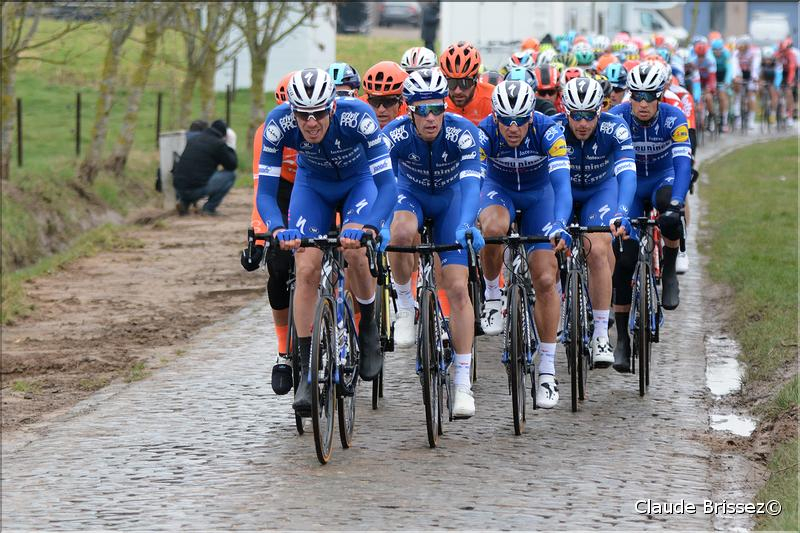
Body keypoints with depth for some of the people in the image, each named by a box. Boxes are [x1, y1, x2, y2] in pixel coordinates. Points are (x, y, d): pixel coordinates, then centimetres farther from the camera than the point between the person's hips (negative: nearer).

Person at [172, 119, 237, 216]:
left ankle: (184, 202, 13)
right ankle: (209, 208, 4)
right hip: (197, 189, -7)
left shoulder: (192, 139, 19)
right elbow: (232, 166, 6)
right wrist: (231, 146, 20)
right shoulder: (218, 144, -2)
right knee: (230, 174, 8)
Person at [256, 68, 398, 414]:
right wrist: (277, 229, -47)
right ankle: (307, 373, -6)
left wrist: (368, 228, -54)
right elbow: (266, 191, -27)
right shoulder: (279, 123, -31)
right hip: (312, 185, 2)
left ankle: (368, 329, 0)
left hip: (359, 181, -2)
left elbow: (386, 184, -38)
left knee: (354, 250, -28)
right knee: (306, 269, -15)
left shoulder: (358, 116, -37)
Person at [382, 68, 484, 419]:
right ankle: (405, 305, -11)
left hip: (450, 199, 0)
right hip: (411, 195, 0)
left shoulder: (462, 132, -30)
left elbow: (470, 182, -40)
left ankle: (463, 383, -5)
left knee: (457, 288, -11)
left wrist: (466, 226, -57)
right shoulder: (394, 134, -29)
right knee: (401, 233, -37)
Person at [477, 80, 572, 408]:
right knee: (493, 229, -38)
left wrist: (559, 224, -55)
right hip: (498, 188, 0)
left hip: (538, 193, 0)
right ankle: (492, 295, -9)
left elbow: (562, 183, -38)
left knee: (545, 280, -10)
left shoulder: (548, 132, -31)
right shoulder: (484, 133, -30)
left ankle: (547, 370, -1)